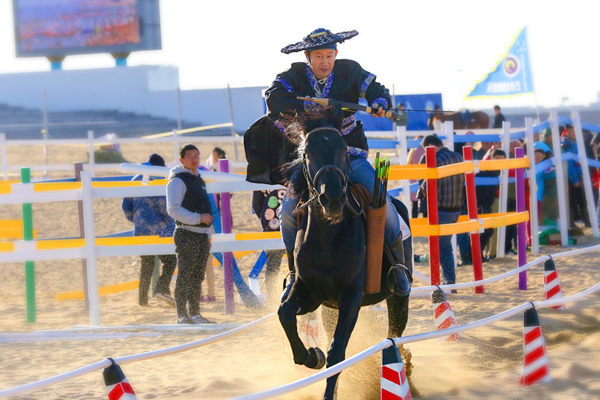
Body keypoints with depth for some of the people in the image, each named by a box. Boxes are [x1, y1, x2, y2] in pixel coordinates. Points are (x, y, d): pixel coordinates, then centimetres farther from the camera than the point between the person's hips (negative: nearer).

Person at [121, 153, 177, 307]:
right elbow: (162, 202, -19)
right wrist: (170, 217, -2)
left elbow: (126, 206, 17)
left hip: (140, 229, 6)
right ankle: (162, 288, -20)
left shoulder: (135, 180, 13)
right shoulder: (157, 179, -8)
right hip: (159, 228, -6)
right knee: (170, 260, 0)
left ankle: (143, 297, 10)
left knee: (147, 263, 14)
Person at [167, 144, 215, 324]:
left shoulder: (199, 180, 19)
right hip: (187, 235, -8)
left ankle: (194, 314, 16)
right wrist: (198, 218, -21)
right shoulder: (177, 181, -8)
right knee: (184, 277, -7)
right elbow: (173, 209, -17)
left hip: (202, 235, 8)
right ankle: (182, 316, -6)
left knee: (197, 277, 11)